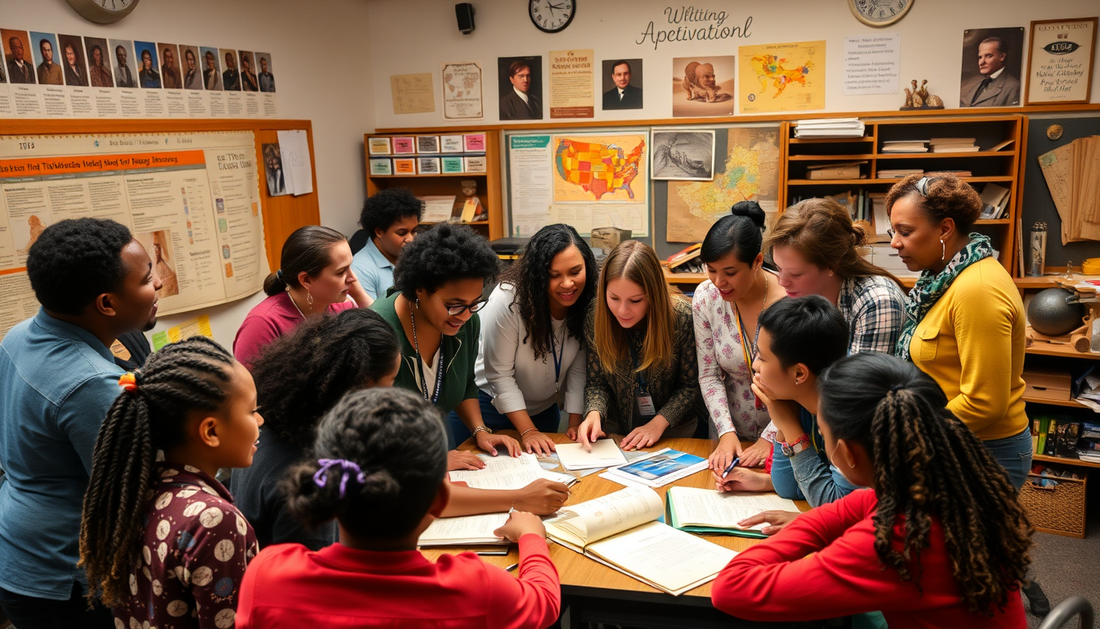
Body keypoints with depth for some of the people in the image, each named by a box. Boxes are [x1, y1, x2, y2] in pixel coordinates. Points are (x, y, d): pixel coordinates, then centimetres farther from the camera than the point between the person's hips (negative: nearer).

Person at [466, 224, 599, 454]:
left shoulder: (589, 303, -16)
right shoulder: (508, 300, -28)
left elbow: (578, 369, -10)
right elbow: (499, 375, -22)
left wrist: (575, 423, -15)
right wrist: (527, 431, -23)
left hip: (544, 409, 5)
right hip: (490, 402, -4)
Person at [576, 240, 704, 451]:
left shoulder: (682, 316, -20)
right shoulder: (595, 316, -16)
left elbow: (690, 385, -9)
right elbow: (596, 383, -6)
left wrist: (659, 423, -19)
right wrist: (594, 413, -25)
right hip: (617, 426, -1)